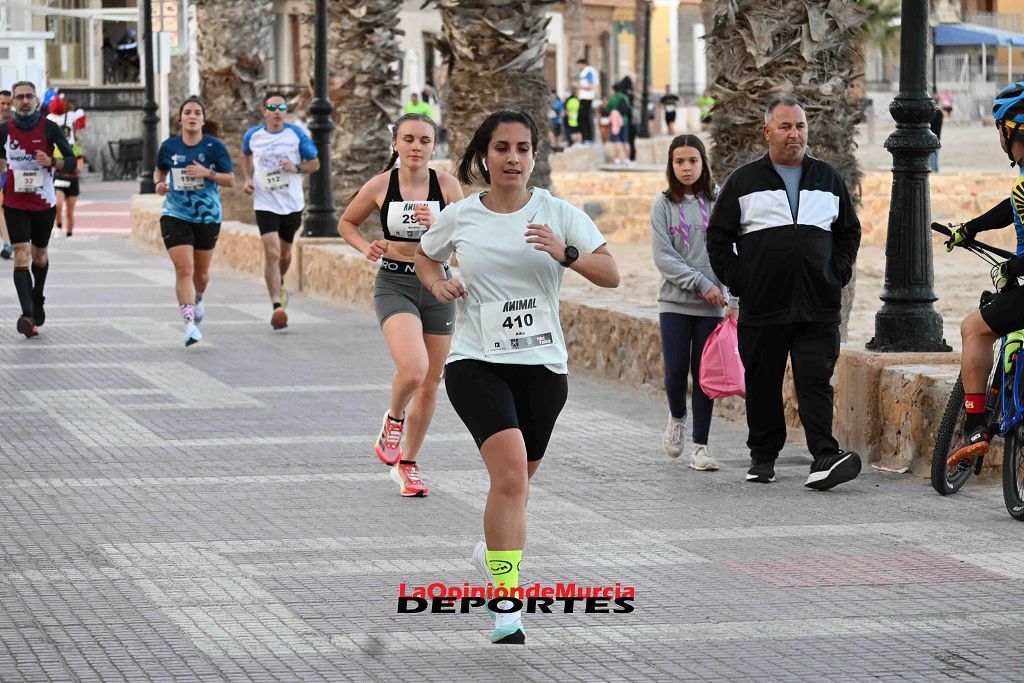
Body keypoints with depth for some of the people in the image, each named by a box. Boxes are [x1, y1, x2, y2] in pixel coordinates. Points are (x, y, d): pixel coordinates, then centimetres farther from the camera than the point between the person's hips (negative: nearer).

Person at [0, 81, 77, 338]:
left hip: (44, 203, 1)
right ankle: (27, 315, -26)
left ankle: (37, 299, 44)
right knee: (21, 256, -15)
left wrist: (51, 161, -23)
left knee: (39, 255, 17)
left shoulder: (49, 128, -6)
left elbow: (71, 160, -6)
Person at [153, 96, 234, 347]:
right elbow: (159, 170, 19)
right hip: (176, 216, 0)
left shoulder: (214, 146, -6)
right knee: (184, 269, -15)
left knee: (201, 273, 13)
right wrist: (159, 183, -3)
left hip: (207, 217, 0)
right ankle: (189, 323, -18)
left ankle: (197, 300, 47)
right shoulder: (169, 146, 0)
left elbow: (231, 180, -4)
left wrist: (207, 173, -20)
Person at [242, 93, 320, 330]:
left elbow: (315, 163, 2)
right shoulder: (253, 136, -1)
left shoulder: (296, 134, -4)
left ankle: (279, 284, 47)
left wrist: (296, 168, -17)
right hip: (265, 204, -1)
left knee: (284, 253, 14)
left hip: (292, 204, 1)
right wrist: (248, 178, 6)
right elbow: (246, 155, 21)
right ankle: (277, 307, -17)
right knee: (272, 253, -16)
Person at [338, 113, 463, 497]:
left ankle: (407, 464, 28)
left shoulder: (446, 185, -4)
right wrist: (366, 247, -8)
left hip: (437, 286, 2)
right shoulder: (381, 186, -5)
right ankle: (394, 418, 8)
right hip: (394, 285, -2)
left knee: (430, 384, 9)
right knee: (413, 368, -26)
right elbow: (346, 223, 11)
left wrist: (436, 226, -23)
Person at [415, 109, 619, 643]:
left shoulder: (558, 214, 0)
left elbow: (611, 275, -6)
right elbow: (424, 257, 22)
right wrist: (438, 283, 0)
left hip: (542, 363, 2)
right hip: (476, 362, -2)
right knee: (510, 471, -22)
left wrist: (565, 253, -23)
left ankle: (492, 549, 51)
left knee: (518, 478, 16)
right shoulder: (460, 217, 2)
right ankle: (508, 607, -22)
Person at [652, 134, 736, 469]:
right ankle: (677, 418, 27)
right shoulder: (664, 205, 2)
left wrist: (732, 299, -10)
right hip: (674, 302, 0)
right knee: (676, 370, -4)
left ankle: (700, 446, 7)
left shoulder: (718, 203, 3)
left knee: (703, 373, 1)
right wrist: (701, 284, -13)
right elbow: (663, 257, -5)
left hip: (711, 304, 0)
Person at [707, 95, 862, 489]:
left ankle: (825, 457, -18)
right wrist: (738, 282, 0)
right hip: (762, 308, 0)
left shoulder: (828, 179, 13)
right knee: (763, 385, 6)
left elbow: (849, 231, 22)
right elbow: (718, 238, 8)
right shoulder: (744, 182, 6)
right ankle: (763, 457, 18)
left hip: (818, 308, 0)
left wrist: (838, 276, 9)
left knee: (815, 382, -10)